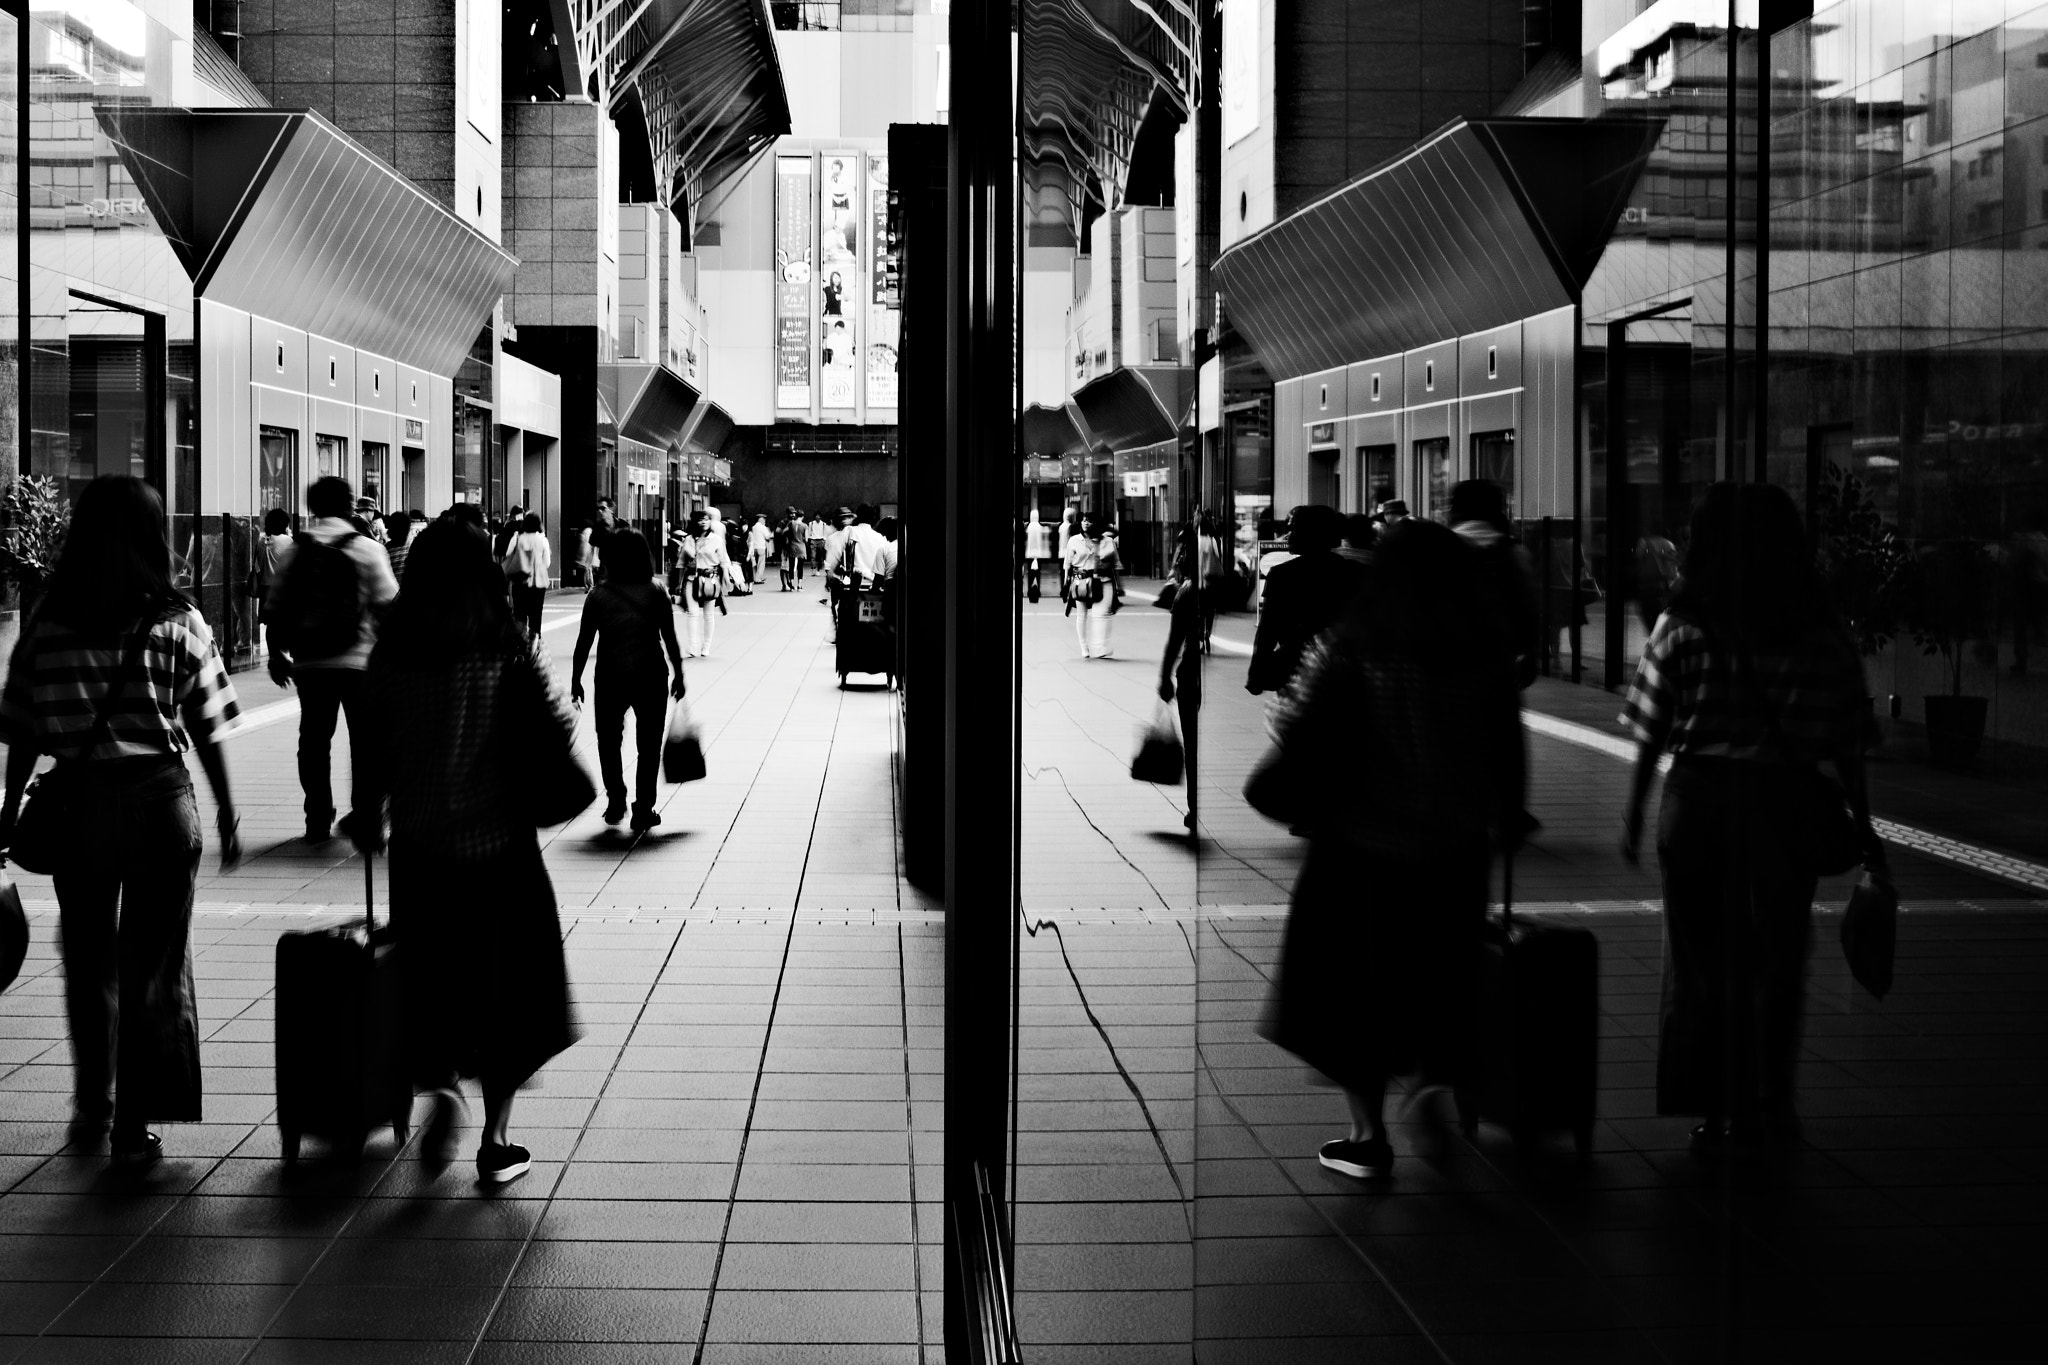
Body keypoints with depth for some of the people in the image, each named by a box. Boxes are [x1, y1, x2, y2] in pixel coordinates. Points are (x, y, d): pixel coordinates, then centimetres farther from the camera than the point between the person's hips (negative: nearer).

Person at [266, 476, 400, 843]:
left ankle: (317, 820, 13)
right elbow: (388, 605, -8)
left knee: (314, 741, 10)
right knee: (365, 742, 7)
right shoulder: (367, 549, -6)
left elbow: (277, 606, 5)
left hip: (309, 661, 3)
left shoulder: (295, 550, 2)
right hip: (359, 660, -3)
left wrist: (277, 653, 16)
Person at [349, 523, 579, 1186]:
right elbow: (559, 734, -10)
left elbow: (373, 750, -1)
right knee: (506, 989, 11)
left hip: (420, 851, 2)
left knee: (431, 985, 17)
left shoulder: (391, 656, -4)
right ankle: (496, 1141, 13)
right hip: (501, 846, -1)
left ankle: (442, 1085, -8)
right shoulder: (511, 653, -9)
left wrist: (368, 816, 13)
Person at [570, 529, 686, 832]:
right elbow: (670, 639, -2)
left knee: (609, 740, 19)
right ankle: (643, 811, 10)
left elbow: (583, 643, 1)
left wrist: (575, 681, 9)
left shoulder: (598, 596, 0)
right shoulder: (656, 592, -2)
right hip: (651, 675, -1)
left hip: (610, 678, 1)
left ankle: (615, 801, 14)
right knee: (648, 744, 9)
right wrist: (678, 675, 7)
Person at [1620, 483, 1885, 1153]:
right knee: (1776, 959, 13)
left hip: (1696, 802, 0)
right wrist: (1863, 827, 8)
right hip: (1784, 808, 1)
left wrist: (1634, 811, 8)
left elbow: (1651, 733, -5)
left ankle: (1711, 1106, 18)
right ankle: (1763, 1107, 21)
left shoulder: (1681, 629, -8)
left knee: (1699, 955, 12)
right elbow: (1846, 744, -2)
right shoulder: (1824, 636, -4)